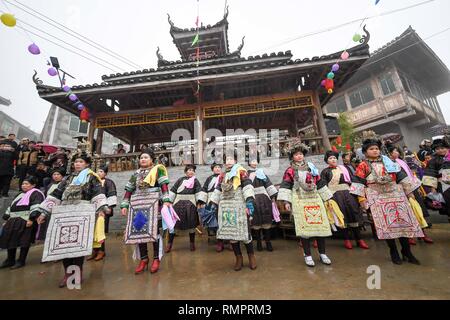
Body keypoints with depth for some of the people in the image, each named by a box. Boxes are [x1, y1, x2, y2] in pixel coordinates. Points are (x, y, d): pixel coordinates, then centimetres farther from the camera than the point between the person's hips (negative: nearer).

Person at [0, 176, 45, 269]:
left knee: (24, 241, -2)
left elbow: (35, 207, -20)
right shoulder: (21, 195, 22)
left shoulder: (36, 193, -8)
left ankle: (21, 261, 10)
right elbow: (11, 207, 28)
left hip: (26, 222, -9)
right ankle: (10, 260, 26)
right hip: (14, 221, 9)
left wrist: (31, 219, -27)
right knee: (10, 240, 11)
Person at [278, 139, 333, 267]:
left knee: (320, 225, 7)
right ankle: (307, 255, 14)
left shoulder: (311, 167, 12)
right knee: (304, 227, -2)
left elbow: (319, 183, 17)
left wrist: (326, 197, 17)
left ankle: (322, 253, 25)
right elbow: (285, 186, -6)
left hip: (315, 199, 4)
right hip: (300, 201, -4)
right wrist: (286, 201, -14)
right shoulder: (290, 170, -1)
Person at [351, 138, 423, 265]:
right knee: (386, 224, -2)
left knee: (403, 221, 6)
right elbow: (359, 183, -6)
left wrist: (409, 191, 15)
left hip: (395, 194, 4)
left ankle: (407, 251, 20)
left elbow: (400, 176, 17)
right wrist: (361, 198, -11)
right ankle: (394, 252, 13)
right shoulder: (363, 166, -3)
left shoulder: (388, 162, 12)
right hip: (377, 197, -4)